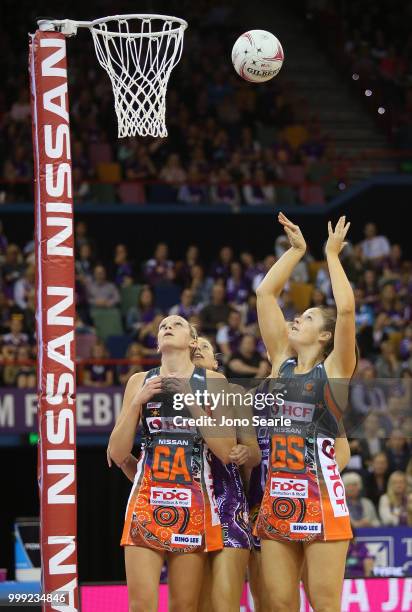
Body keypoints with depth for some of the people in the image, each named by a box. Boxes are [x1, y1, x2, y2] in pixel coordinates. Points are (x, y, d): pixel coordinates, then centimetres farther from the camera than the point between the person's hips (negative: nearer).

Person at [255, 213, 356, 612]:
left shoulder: (334, 368, 1)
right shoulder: (281, 362, 13)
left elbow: (346, 309, -13)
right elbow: (265, 294, 13)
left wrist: (332, 255, -2)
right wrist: (296, 251, 15)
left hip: (320, 498, -5)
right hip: (277, 498, 5)